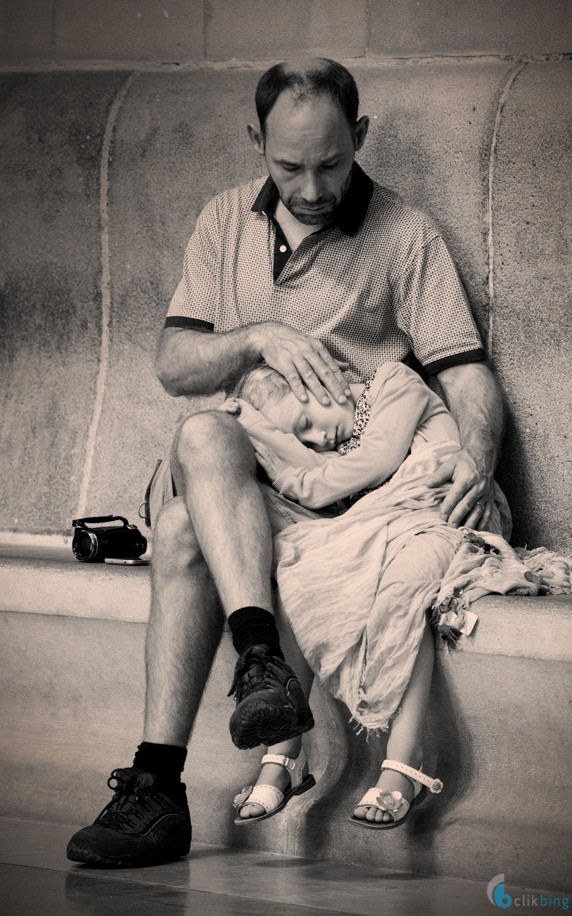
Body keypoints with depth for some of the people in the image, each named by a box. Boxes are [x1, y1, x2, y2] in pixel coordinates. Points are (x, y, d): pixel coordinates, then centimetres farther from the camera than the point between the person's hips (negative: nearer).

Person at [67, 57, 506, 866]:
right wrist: (260, 336, -11)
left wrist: (477, 454, -21)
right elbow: (174, 366, 9)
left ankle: (157, 781, -44)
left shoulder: (405, 237, 8)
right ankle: (262, 657, -51)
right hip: (228, 469, 3)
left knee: (186, 532, -34)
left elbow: (466, 372, 1)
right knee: (204, 436, -36)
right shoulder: (226, 223, 16)